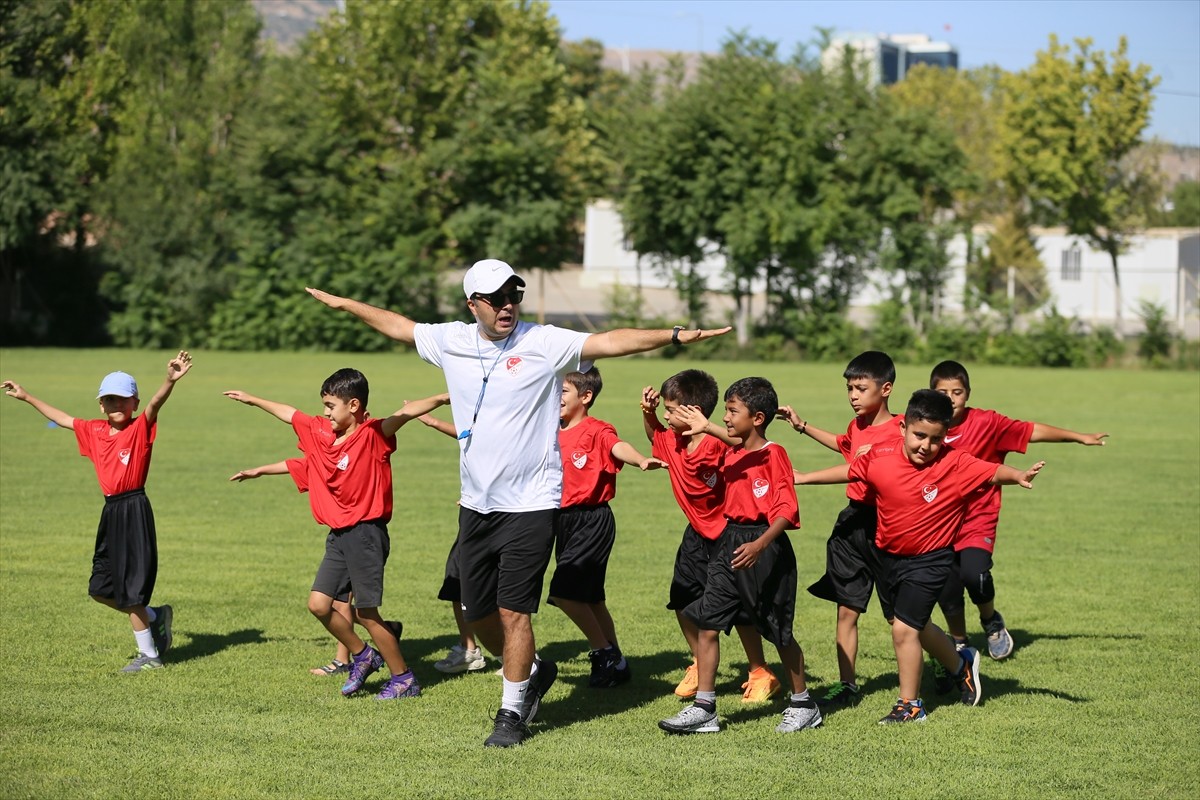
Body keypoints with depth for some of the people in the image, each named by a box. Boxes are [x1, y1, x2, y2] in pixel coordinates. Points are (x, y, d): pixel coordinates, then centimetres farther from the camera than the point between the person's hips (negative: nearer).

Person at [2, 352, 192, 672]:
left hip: (134, 510, -7)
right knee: (100, 588, 12)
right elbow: (61, 418, 25)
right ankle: (156, 616, 29)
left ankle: (149, 655, 9)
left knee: (131, 591, -4)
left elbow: (155, 404, -27)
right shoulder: (95, 431, 11)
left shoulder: (140, 429, -7)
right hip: (111, 513, 8)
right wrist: (26, 397, 32)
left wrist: (170, 381, -46)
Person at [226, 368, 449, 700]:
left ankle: (405, 679, 10)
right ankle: (362, 655, 25)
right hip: (338, 535, 8)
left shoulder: (373, 434, -13)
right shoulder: (321, 433, 8)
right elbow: (289, 414, 22)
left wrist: (441, 399, -45)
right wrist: (252, 400, 35)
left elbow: (404, 413, -29)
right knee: (318, 604, 4)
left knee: (366, 613, -4)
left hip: (366, 533, -8)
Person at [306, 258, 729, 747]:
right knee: (478, 612, 11)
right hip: (475, 505, 5)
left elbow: (608, 342, -20)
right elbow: (398, 326, 21)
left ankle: (512, 713, 8)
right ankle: (532, 672, 36)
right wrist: (343, 304, 29)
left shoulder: (543, 344, -10)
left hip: (530, 505, -5)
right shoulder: (452, 342, 4)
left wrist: (673, 336, -31)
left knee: (514, 610, -6)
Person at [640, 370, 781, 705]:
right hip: (697, 535, 8)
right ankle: (700, 667, 25)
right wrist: (647, 412, 2)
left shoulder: (718, 447, -25)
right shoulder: (674, 441, 0)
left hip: (725, 537, -8)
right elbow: (655, 436, 21)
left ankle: (760, 674, 13)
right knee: (683, 601, 9)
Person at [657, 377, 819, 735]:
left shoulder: (773, 455, -12)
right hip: (730, 542, 7)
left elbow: (787, 510, -18)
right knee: (707, 622, -2)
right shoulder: (732, 455, 11)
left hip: (766, 547, -7)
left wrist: (760, 544, -32)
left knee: (777, 630, 4)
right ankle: (704, 709, 1)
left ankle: (803, 705, 21)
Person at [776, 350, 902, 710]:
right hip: (852, 520, 7)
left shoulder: (899, 432, -16)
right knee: (846, 609, 7)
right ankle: (847, 686, 15)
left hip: (882, 525, -7)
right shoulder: (857, 427, 9)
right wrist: (802, 426, 30)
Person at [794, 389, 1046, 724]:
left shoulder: (956, 465, -18)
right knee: (916, 626, 21)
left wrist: (1019, 476, -44)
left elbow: (993, 472, -22)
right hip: (890, 556, 5)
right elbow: (849, 471, 7)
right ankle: (961, 664, 49)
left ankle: (909, 704, 5)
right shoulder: (880, 459, -9)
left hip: (930, 560, -5)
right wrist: (802, 478, 14)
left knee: (904, 628, -12)